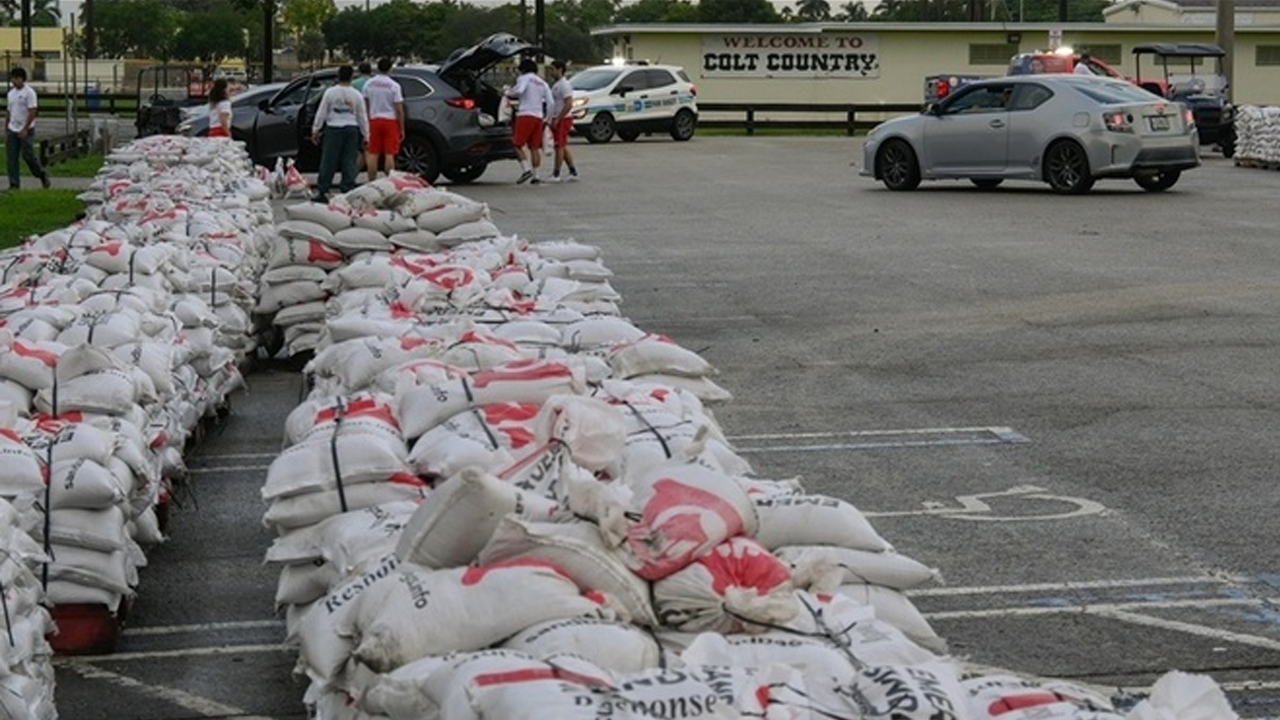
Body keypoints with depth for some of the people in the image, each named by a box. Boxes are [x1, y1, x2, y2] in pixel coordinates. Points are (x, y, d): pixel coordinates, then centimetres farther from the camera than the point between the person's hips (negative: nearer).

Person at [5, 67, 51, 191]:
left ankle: (42, 174, 18)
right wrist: (6, 128, 14)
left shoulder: (29, 93, -10)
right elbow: (10, 112, 18)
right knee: (11, 158, 0)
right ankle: (14, 184, 2)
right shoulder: (11, 93, 13)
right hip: (12, 130, 7)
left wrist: (25, 129, -20)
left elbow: (32, 112, -15)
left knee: (28, 155, -6)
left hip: (26, 131, -7)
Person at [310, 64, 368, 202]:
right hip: (352, 129, 2)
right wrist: (365, 135, 14)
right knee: (349, 162, 4)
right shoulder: (357, 95, 3)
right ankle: (348, 190, 3)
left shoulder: (330, 93, -2)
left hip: (334, 129, -2)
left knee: (328, 161, 0)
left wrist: (315, 130, 9)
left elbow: (321, 113, 1)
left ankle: (322, 191, 0)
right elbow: (362, 117, 8)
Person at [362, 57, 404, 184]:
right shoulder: (394, 86, -9)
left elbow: (364, 104, 8)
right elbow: (399, 109, -10)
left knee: (372, 154, 7)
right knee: (389, 154, -3)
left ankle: (371, 183, 8)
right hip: (390, 121, -3)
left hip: (374, 120, 3)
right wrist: (402, 129, -4)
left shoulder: (369, 84, 2)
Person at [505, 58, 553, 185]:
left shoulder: (524, 78, 1)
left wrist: (507, 92, -1)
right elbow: (550, 102, 13)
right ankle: (535, 176, 4)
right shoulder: (542, 83, 20)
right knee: (535, 147, 7)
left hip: (525, 114, -6)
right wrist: (546, 117, 20)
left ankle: (527, 169, -21)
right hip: (538, 116, 6)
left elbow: (518, 91, -19)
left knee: (517, 144, -5)